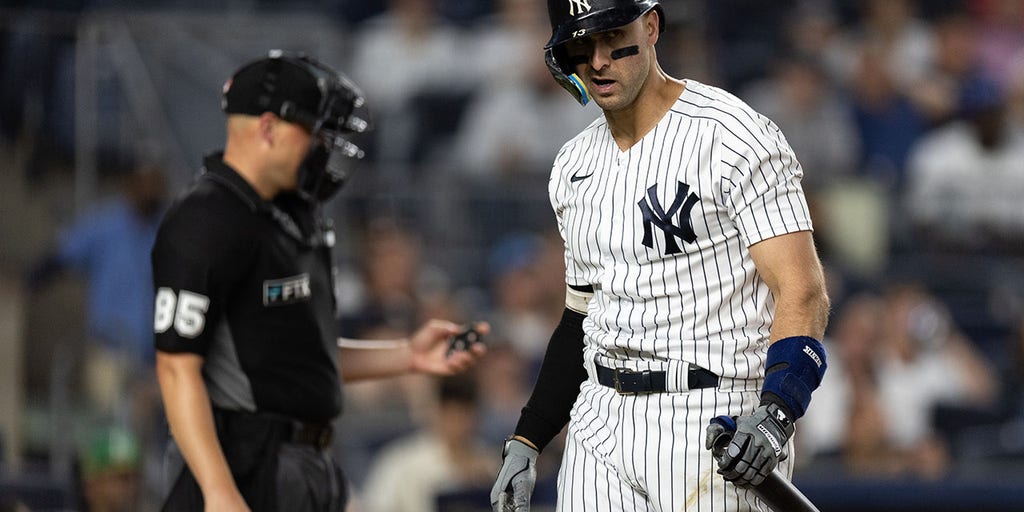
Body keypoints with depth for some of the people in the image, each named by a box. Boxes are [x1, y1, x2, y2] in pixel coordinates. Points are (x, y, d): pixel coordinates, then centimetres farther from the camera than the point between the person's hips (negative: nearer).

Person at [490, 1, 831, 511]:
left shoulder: (734, 138, -9)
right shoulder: (573, 165, 14)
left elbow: (802, 293, -16)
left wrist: (774, 415, -31)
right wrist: (525, 443, 14)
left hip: (718, 427, -6)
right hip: (600, 428, 6)